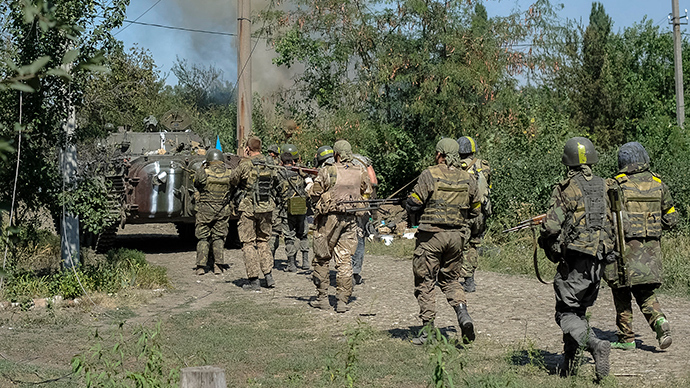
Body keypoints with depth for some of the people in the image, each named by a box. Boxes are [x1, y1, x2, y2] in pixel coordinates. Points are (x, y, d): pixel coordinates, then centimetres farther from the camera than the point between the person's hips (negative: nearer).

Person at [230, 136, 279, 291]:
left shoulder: (246, 164, -13)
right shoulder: (270, 164, 3)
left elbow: (233, 181, 1)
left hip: (249, 208, -5)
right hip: (267, 208, 5)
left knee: (248, 243, 3)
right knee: (263, 241, 19)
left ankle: (254, 281, 0)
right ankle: (268, 276, 12)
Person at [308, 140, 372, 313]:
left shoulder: (327, 172, -10)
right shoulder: (361, 173, 1)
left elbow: (314, 194, -4)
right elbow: (368, 193, 14)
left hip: (329, 219, -3)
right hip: (350, 220, 3)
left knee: (321, 259, 11)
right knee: (345, 261, 5)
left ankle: (322, 297, 14)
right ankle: (343, 301, 3)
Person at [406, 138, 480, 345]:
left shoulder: (430, 175, -10)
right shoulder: (468, 178, 4)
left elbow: (413, 204, -10)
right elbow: (475, 210, 11)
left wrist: (412, 210, 12)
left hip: (431, 235, -4)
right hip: (457, 235, 4)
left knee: (426, 281, 6)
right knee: (450, 279, 19)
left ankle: (428, 330, 6)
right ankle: (463, 313, -4)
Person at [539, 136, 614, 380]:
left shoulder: (566, 189, -11)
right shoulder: (603, 187, 7)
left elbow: (552, 226, -16)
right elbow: (613, 223, 13)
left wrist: (545, 242, 4)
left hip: (575, 260, -6)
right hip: (599, 260, 6)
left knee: (566, 313, 1)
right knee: (578, 309, 17)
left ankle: (595, 345, -22)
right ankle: (569, 365, 18)